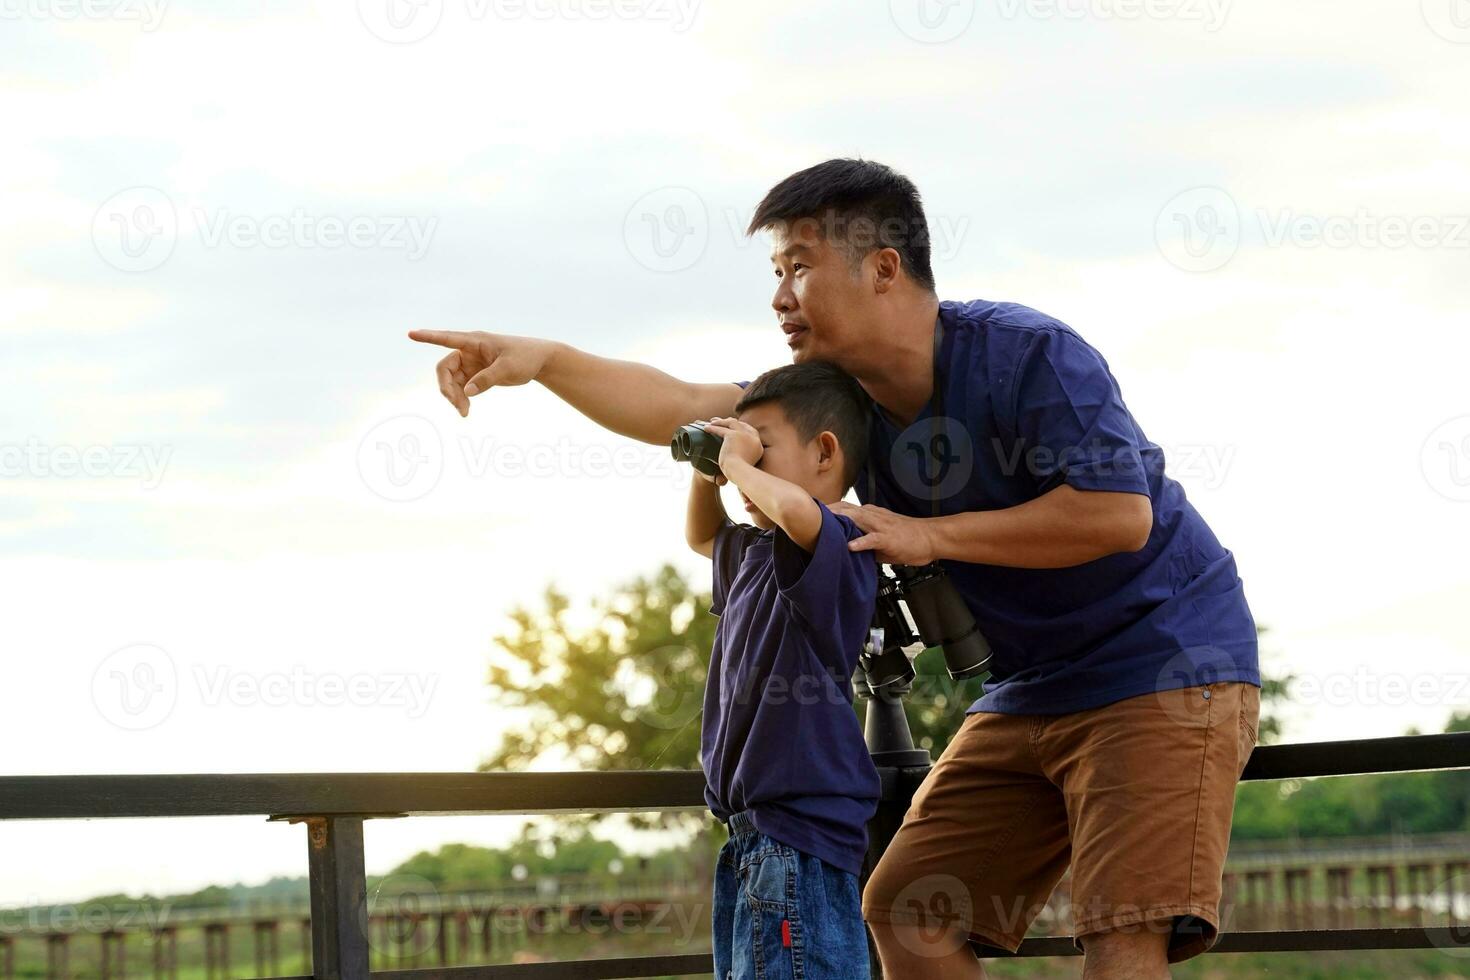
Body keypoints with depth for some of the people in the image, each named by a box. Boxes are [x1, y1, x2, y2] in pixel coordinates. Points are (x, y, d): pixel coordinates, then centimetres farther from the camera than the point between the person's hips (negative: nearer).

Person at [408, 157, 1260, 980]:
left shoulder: (1028, 355, -20)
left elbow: (1119, 512, -26)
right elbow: (678, 407, -6)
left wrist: (931, 535, -22)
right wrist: (545, 360, -21)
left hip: (1162, 670, -8)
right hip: (1028, 692, 8)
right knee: (905, 911, 4)